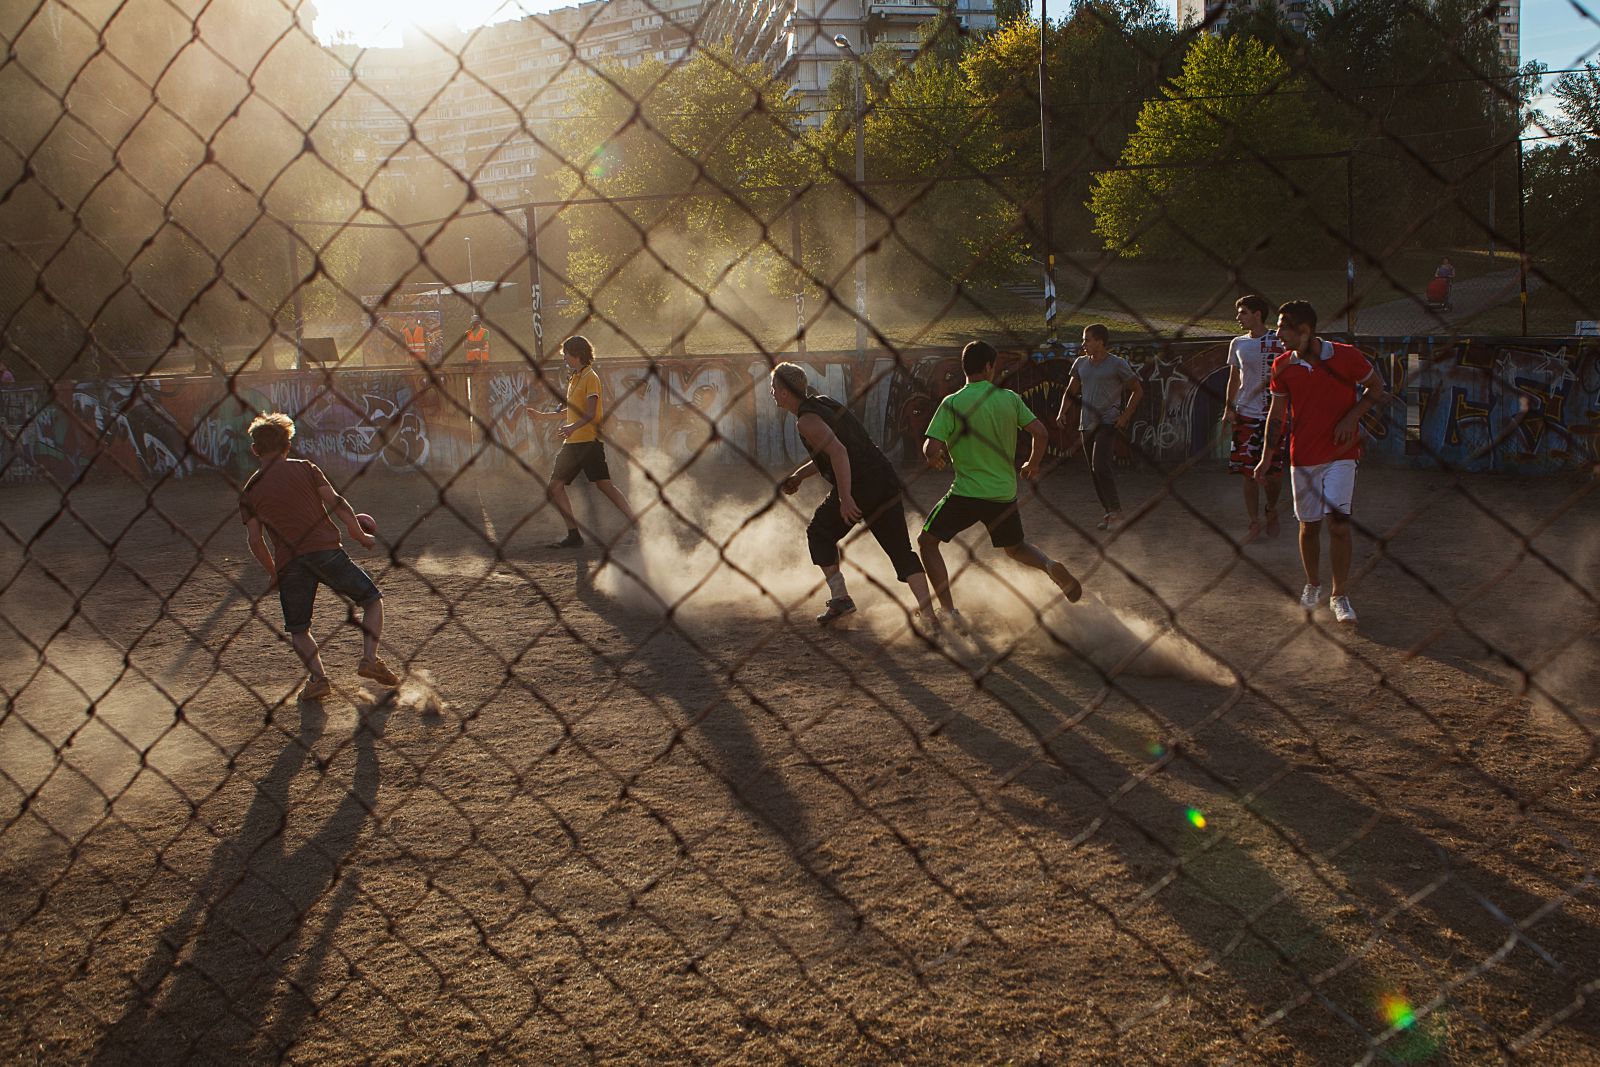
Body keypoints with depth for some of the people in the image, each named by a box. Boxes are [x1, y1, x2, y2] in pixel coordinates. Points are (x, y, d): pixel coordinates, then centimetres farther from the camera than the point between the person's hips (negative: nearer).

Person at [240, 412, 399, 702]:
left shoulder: (249, 491, 12)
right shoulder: (305, 468, 9)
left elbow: (256, 542, 7)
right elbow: (336, 503, -2)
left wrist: (274, 572, 20)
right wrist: (360, 534, 8)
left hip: (289, 564, 1)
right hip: (326, 550, -1)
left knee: (298, 630, 17)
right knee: (372, 599, 15)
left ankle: (318, 676, -5)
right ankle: (369, 658, -4)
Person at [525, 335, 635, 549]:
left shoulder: (590, 377, -7)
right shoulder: (574, 378, 19)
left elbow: (591, 413, -18)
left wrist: (573, 427, -33)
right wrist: (543, 415, 37)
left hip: (589, 441, -9)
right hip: (572, 443, 9)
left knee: (604, 485, -14)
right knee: (555, 486, 3)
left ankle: (636, 525, -11)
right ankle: (574, 535, 6)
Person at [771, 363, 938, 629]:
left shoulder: (806, 420, -9)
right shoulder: (824, 403, 20)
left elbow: (838, 452, -24)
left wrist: (845, 498, -25)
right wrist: (799, 475, 31)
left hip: (859, 488, -8)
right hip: (887, 483, 8)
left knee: (819, 533, 17)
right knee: (900, 549, 9)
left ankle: (839, 598, 13)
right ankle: (928, 614, 1)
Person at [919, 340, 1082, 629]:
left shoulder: (952, 403, -10)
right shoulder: (1009, 399, 1)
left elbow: (931, 448, -15)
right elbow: (1040, 433, 0)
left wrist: (936, 458, 9)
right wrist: (1033, 465, 18)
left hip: (967, 493, -4)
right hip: (1005, 494, 4)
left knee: (927, 541, 13)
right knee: (1015, 548, 27)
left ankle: (948, 611, 0)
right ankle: (1050, 566, -5)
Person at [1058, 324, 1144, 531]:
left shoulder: (1118, 364, -4)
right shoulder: (1080, 363, 12)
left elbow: (1137, 391, 1)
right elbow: (1071, 391, 18)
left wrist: (1125, 416, -8)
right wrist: (1062, 411, 1)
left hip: (1108, 422, -7)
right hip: (1087, 423, 7)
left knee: (1101, 465, -22)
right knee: (1094, 471, 9)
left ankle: (1116, 511, -15)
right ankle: (1109, 513, 19)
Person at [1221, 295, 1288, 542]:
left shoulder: (1279, 341, -3)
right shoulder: (1238, 344, 8)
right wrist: (1229, 407, 5)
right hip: (1245, 415, 3)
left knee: (1274, 471, -1)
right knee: (1249, 472, 1)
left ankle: (1272, 512, 26)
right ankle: (1255, 524, 10)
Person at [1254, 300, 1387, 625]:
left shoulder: (1346, 356, -9)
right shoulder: (1282, 366, 0)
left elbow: (1375, 386, 6)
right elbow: (1277, 413, 9)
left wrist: (1351, 417, -10)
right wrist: (1267, 457, 6)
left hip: (1341, 454, -3)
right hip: (1302, 457, 3)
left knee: (1338, 523, -11)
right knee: (1309, 525, 9)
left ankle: (1340, 596, 1)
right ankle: (1312, 585, 31)